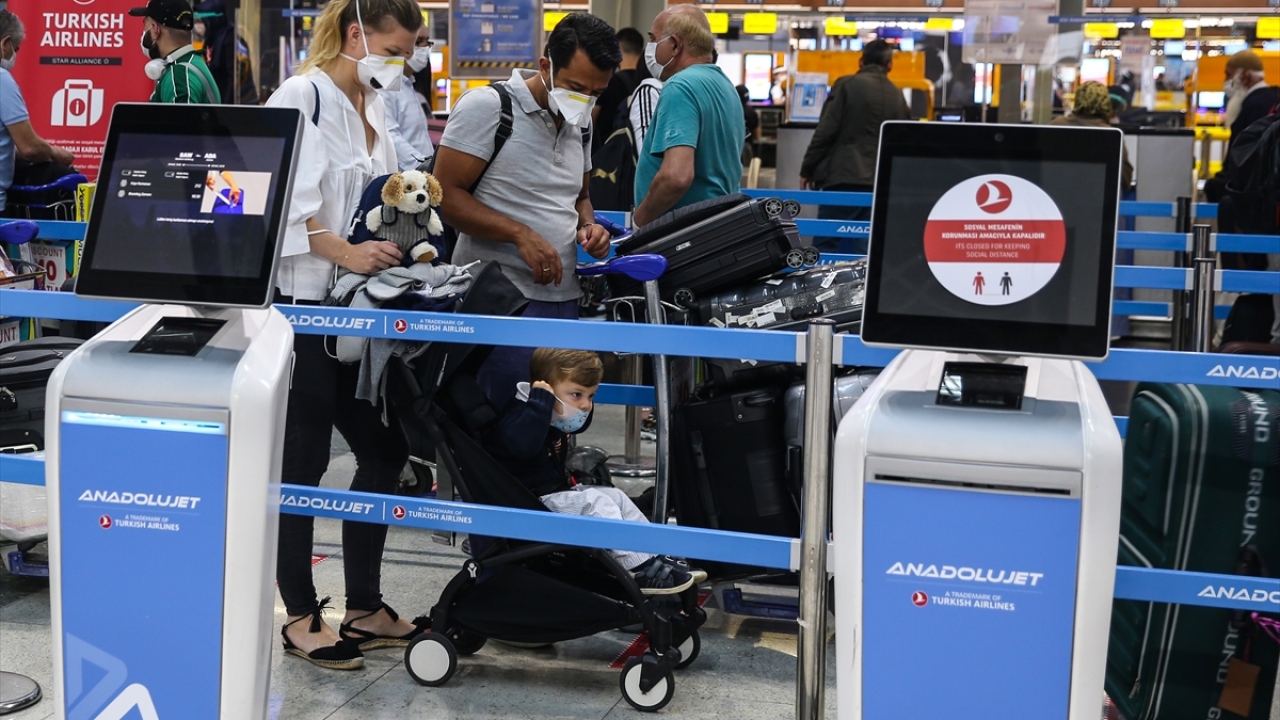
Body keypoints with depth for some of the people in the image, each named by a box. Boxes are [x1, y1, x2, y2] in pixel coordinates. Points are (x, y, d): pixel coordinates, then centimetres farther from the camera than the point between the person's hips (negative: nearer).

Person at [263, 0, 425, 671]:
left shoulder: (375, 107, 12)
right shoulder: (302, 99, -12)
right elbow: (282, 207, -20)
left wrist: (404, 240, 3)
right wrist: (346, 254, -27)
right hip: (299, 305, -8)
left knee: (384, 448, 10)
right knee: (302, 461, 2)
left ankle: (364, 607, 22)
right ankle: (301, 616, 16)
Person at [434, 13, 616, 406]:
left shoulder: (580, 122, 14)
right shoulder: (487, 106, -8)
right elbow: (445, 195, -11)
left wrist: (587, 225, 4)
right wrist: (521, 234, -20)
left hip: (564, 298, 7)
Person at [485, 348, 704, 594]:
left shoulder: (556, 418, 9)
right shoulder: (520, 414, -22)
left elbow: (579, 422, 32)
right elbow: (522, 443, -46)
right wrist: (540, 399, -41)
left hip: (557, 489, 11)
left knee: (614, 495, 7)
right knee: (595, 502, -24)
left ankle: (657, 555, 7)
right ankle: (640, 569, -23)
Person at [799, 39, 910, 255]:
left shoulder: (847, 84, -1)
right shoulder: (897, 95, 14)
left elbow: (826, 130, -5)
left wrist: (808, 169, 0)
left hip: (844, 175, -5)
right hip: (881, 181, 5)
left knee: (825, 246, -2)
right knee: (866, 249, 3)